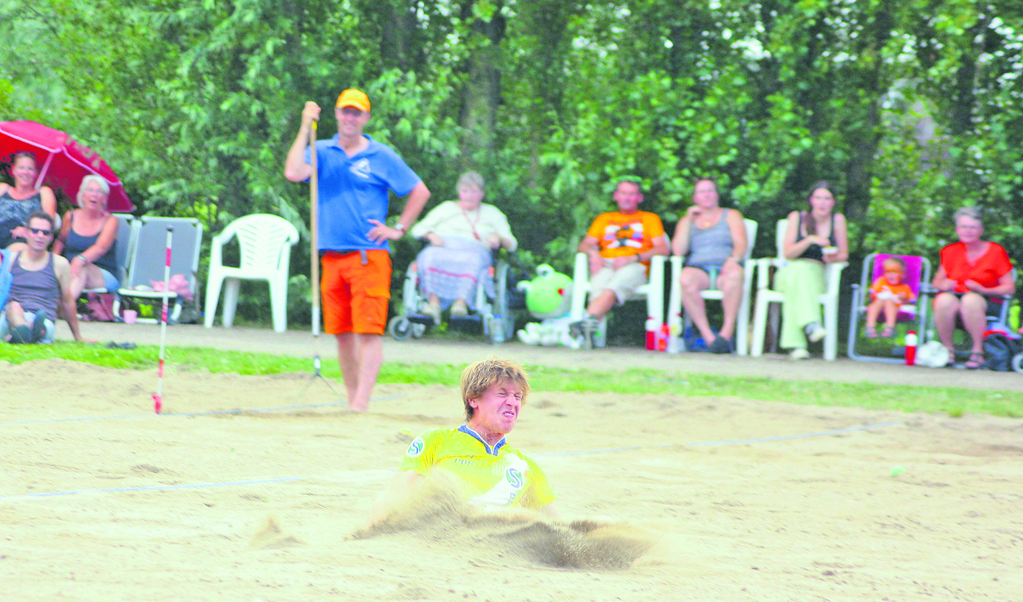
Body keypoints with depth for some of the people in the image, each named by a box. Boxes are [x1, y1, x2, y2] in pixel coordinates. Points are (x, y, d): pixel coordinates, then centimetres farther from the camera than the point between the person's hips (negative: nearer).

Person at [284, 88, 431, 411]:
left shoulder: (382, 157, 4)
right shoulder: (322, 151, 9)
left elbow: (420, 192, 11)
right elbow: (293, 173, -11)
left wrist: (399, 229, 3)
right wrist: (306, 128, -10)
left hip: (369, 255, -3)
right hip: (332, 257, 3)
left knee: (369, 331, -12)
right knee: (341, 332, 7)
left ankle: (361, 403, -18)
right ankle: (351, 398, 16)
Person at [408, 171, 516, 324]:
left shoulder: (492, 213, 27)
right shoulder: (446, 208, 28)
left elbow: (512, 244, 18)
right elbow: (417, 229, 18)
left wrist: (498, 238, -6)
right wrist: (431, 235, -6)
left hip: (474, 251, -1)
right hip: (443, 248, 1)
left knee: (473, 262, -39)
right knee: (431, 256, -37)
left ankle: (461, 302, -58)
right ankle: (433, 302, -51)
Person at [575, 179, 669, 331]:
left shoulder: (650, 219, 25)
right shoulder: (604, 219, 34)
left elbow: (663, 249, 9)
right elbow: (584, 244, 23)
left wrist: (632, 258, -8)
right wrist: (593, 253, -4)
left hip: (634, 267, -2)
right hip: (605, 266, 2)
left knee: (611, 290, -39)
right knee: (599, 289, -37)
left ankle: (587, 320, -64)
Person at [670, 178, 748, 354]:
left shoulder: (731, 216, 20)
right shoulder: (686, 221, 24)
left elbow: (741, 244, 4)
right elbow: (678, 251, 8)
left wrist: (733, 259, -19)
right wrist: (688, 220, 6)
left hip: (724, 269, -1)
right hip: (699, 270, 1)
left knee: (734, 275, -40)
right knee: (686, 279, -37)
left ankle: (727, 332, -41)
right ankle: (708, 337, -40)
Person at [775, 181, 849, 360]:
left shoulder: (838, 220, 7)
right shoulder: (796, 217, 5)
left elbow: (844, 254, 10)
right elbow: (788, 254, -3)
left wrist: (833, 258, -14)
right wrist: (810, 240, -18)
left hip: (817, 276, 0)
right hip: (789, 274, 0)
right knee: (800, 269, -38)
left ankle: (794, 343, -52)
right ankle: (810, 324, -59)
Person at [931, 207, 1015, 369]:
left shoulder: (995, 252, 2)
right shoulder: (951, 251, 12)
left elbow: (1009, 288, 1)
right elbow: (936, 281, 17)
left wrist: (983, 290, -15)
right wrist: (944, 285, -8)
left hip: (987, 303, -2)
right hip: (955, 296, 2)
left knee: (971, 299, -40)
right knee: (944, 300, -35)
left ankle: (978, 352, -30)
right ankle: (947, 350, -19)